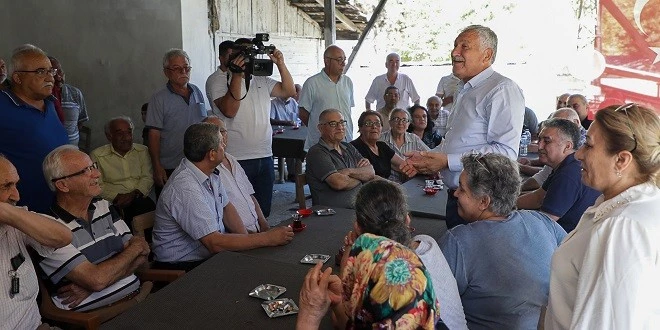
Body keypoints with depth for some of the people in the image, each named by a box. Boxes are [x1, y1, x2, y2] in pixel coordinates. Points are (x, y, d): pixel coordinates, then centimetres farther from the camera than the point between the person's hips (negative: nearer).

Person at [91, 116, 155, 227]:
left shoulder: (142, 151, 14)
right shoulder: (97, 156, 5)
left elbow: (148, 177, 6)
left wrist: (134, 194, -11)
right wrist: (118, 197, -15)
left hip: (138, 198, 2)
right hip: (111, 202, -2)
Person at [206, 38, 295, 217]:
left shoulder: (260, 79, 15)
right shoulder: (217, 80, -3)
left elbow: (289, 91, 8)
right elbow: (229, 110, -18)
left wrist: (280, 64, -3)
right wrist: (237, 75, -21)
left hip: (265, 156, 6)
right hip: (237, 160, -6)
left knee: (264, 212, 15)